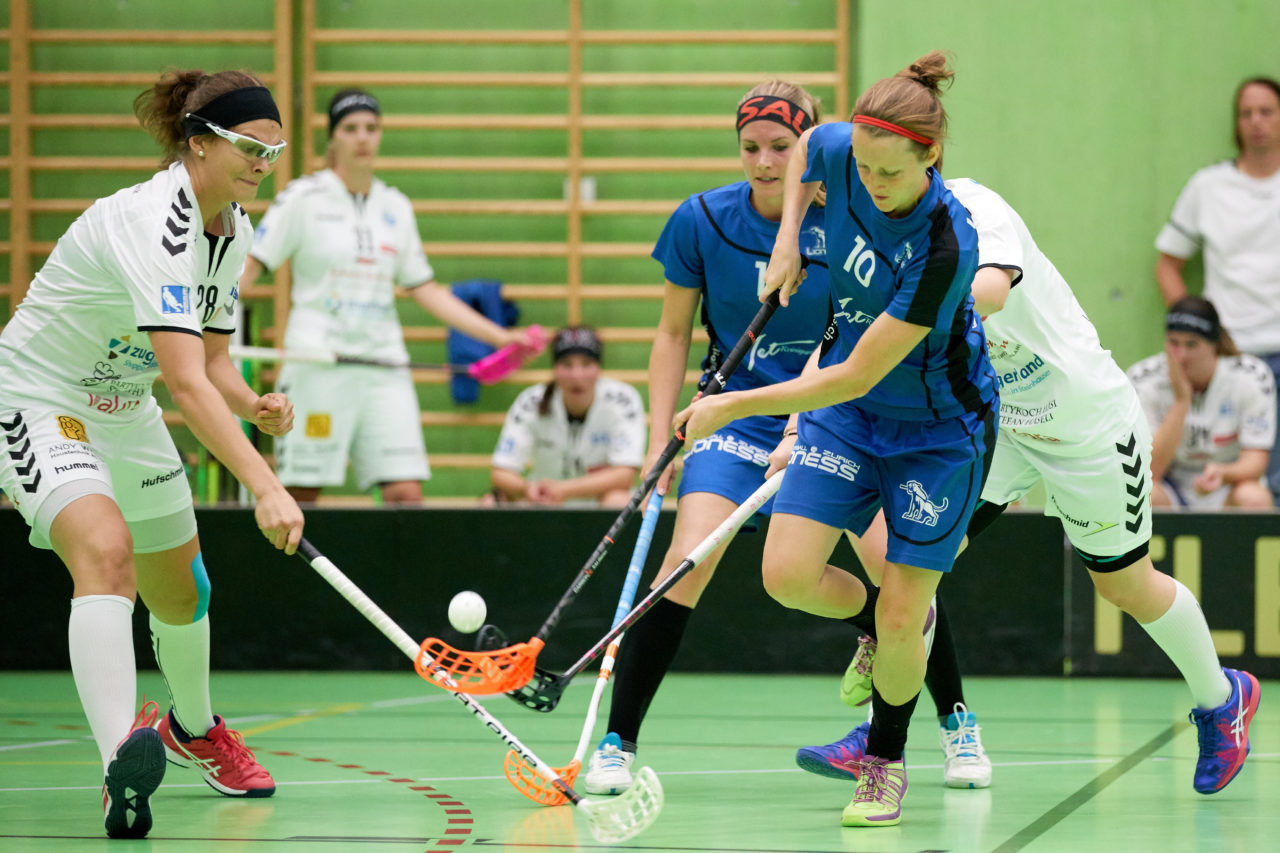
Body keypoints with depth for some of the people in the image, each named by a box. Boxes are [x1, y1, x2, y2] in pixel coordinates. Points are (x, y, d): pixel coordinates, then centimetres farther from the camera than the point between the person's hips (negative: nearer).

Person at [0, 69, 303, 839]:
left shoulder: (234, 232, -1)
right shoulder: (152, 223, -31)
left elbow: (211, 358, 9)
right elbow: (186, 380, -40)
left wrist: (253, 405, -14)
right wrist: (265, 487, -47)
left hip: (124, 410, 9)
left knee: (180, 587, 19)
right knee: (106, 552, -33)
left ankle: (192, 728, 49)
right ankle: (123, 761, -47)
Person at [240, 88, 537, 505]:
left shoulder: (396, 207, 14)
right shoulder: (304, 197, 1)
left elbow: (425, 290, 20)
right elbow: (250, 266, -2)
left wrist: (499, 336, 17)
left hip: (384, 364, 4)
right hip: (317, 363, -4)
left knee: (407, 494, -8)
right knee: (301, 496, -7)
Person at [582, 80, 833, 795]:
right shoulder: (702, 220, -7)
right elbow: (674, 334, 3)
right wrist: (660, 439, -2)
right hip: (737, 410, 0)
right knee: (688, 561, -20)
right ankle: (618, 742, -12)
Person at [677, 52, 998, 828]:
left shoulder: (946, 245, -34)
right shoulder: (836, 151, -17)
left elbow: (855, 379, -30)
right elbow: (805, 149, 13)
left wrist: (733, 407, -24)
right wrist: (788, 237, -2)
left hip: (940, 427, -5)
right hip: (846, 413, 5)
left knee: (899, 621, -2)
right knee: (788, 574, -8)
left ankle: (886, 764, 24)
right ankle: (878, 618, 25)